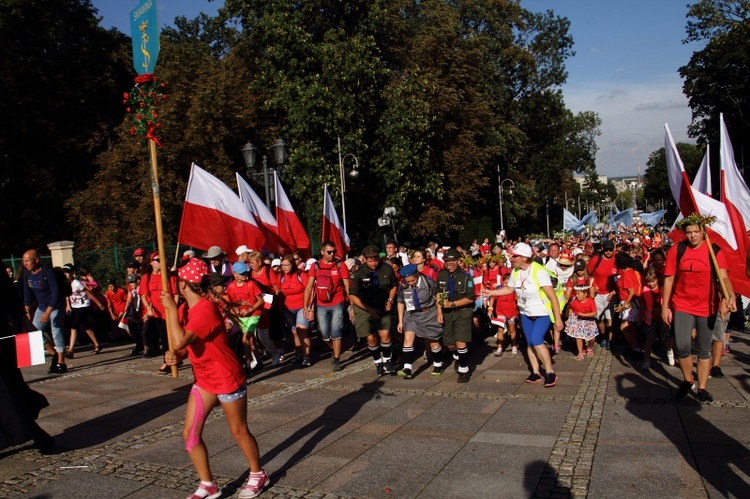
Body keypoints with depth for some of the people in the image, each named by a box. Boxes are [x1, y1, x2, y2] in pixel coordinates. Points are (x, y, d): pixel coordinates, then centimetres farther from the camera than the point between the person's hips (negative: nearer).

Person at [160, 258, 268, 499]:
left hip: (227, 379, -8)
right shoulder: (185, 309, 3)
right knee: (190, 433, 6)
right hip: (204, 380, 9)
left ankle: (258, 475, 31)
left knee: (238, 431, 8)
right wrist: (176, 357, -9)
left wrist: (171, 309, -26)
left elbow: (180, 341, -36)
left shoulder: (205, 309, -26)